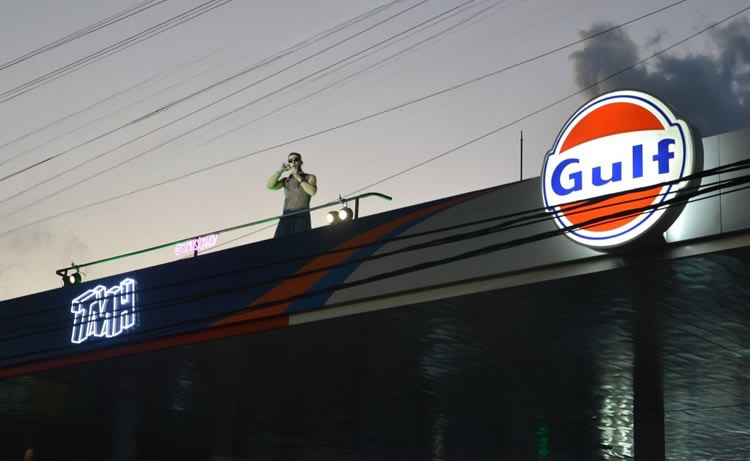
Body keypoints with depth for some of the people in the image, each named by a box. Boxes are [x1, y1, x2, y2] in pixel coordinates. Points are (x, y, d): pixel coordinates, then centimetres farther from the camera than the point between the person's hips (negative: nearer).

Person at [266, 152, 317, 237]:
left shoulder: (309, 177, 18)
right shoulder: (285, 180, 26)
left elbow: (312, 191, -3)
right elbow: (269, 186, 10)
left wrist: (298, 177, 0)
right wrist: (281, 171, 8)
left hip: (302, 215, -3)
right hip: (287, 216, 3)